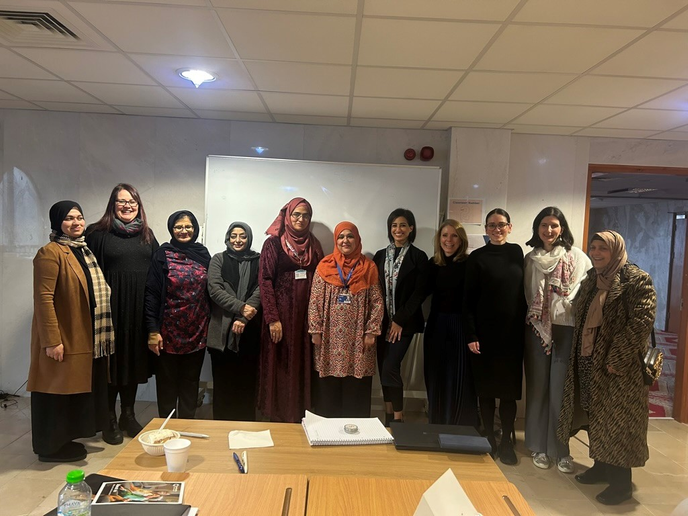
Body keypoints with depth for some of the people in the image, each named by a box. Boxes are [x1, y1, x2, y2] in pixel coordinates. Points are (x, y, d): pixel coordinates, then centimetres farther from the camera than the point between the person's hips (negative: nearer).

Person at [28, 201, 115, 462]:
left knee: (75, 389, 15)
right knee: (56, 391, 4)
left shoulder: (84, 250, 14)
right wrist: (52, 340, -21)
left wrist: (101, 333, 13)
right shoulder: (50, 253, -13)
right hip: (62, 339, -8)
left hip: (86, 338, 8)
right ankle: (50, 447, 18)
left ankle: (64, 439, 29)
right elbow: (43, 298, -18)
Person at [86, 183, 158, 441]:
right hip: (112, 308, -3)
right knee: (112, 361, 5)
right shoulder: (98, 233, -1)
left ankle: (128, 414, 27)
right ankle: (110, 417, 21)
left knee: (135, 360, 12)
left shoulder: (147, 234, 11)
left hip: (140, 309, 4)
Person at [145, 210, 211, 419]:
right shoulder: (163, 254, -3)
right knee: (167, 382, 9)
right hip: (169, 331, -2)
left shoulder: (203, 254, 6)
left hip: (197, 331, 3)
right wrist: (153, 330, -13)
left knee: (190, 381, 12)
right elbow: (152, 293, -7)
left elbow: (210, 291, 9)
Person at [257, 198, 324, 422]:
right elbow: (264, 281, -7)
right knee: (280, 366, 4)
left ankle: (300, 416, 21)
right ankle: (278, 417, 18)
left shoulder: (314, 245, 10)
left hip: (306, 315, 4)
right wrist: (273, 318, -14)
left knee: (302, 366, 8)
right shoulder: (273, 243, -2)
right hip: (281, 314, -3)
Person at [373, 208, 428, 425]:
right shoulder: (380, 256, 10)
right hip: (382, 321, 4)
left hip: (404, 322, -4)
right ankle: (388, 416, 21)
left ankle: (398, 418, 2)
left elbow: (420, 293, -7)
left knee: (391, 367, -11)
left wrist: (400, 320, -11)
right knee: (384, 368, 7)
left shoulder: (418, 257, -2)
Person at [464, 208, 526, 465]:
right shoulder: (477, 257, -3)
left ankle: (507, 440, 19)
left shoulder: (517, 252, 6)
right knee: (487, 386, 6)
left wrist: (524, 326, 6)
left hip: (513, 330, 2)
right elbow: (468, 300, -5)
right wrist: (471, 335, -11)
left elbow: (522, 291, 11)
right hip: (485, 331, -2)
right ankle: (489, 438, 19)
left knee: (510, 386, 7)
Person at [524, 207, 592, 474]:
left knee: (561, 389, -1)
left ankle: (561, 449, 13)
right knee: (538, 387, 7)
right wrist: (533, 314, -2)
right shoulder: (531, 259, 9)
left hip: (567, 329, -2)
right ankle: (539, 446, 18)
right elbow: (526, 293, 8)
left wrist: (578, 311, -16)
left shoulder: (577, 257, 1)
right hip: (537, 328, 2)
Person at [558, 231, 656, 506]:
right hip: (588, 362, 7)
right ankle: (602, 466, 32)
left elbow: (641, 323, -18)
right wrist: (579, 356, 11)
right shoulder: (590, 281, 11)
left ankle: (622, 482, 15)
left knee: (618, 420, 2)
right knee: (597, 417, 16)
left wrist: (615, 360, -21)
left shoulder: (637, 279, -11)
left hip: (619, 365, -7)